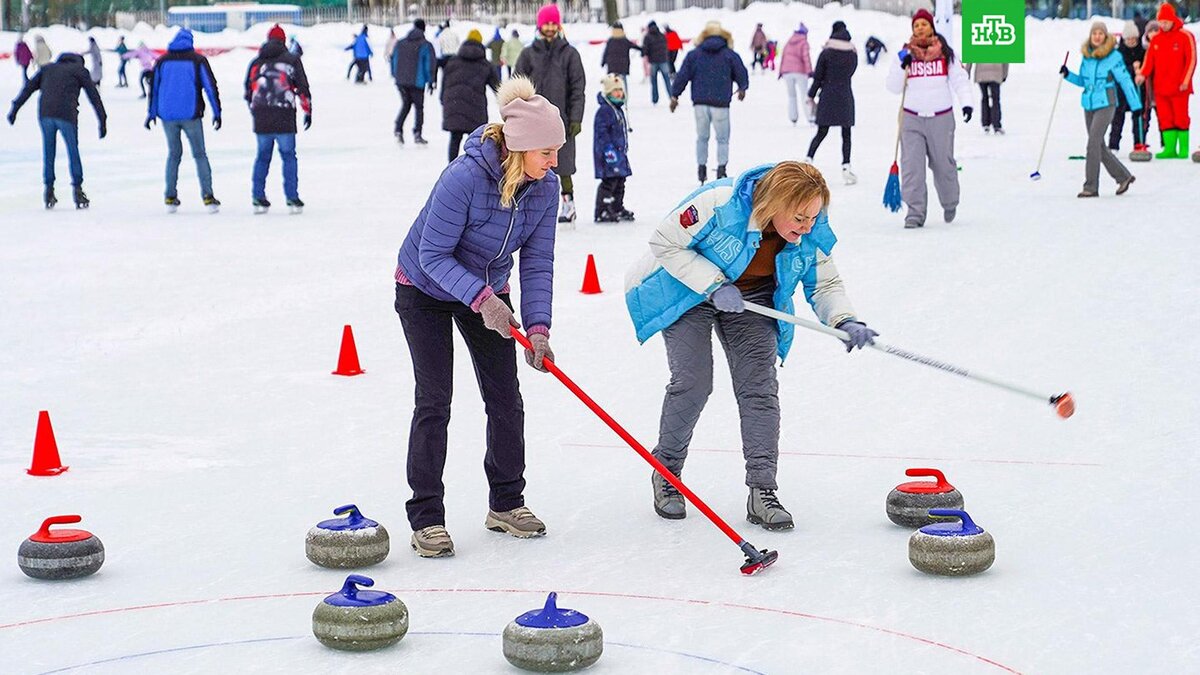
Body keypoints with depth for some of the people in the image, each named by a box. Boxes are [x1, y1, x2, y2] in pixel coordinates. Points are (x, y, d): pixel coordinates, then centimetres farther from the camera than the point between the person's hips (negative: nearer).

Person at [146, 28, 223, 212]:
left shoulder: (162, 61, 7)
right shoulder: (197, 60, -1)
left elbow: (154, 87, 11)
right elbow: (210, 86, -4)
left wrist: (151, 113, 20)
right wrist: (217, 112, 0)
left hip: (168, 115, 3)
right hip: (191, 114, -3)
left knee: (173, 154, 14)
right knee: (199, 154, 3)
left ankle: (170, 197, 10)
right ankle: (207, 196, -6)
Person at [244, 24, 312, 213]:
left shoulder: (256, 62, 10)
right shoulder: (292, 60, 3)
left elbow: (248, 90, 13)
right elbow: (302, 87, 0)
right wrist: (308, 111, 9)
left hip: (261, 118, 3)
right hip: (284, 117, -3)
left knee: (262, 156, 13)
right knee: (288, 156, 4)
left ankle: (258, 198, 12)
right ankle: (292, 198, 1)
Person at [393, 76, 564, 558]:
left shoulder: (546, 188, -16)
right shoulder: (465, 177, -34)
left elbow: (537, 262, -12)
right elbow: (433, 255, -29)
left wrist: (537, 328, -24)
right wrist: (481, 299, -39)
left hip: (488, 290, 5)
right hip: (425, 289, -5)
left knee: (505, 399, 4)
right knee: (434, 401, -9)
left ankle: (506, 504, 20)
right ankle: (426, 518, -2)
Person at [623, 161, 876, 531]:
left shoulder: (813, 235, -20)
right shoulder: (717, 205, -35)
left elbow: (825, 285, -7)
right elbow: (664, 242, -24)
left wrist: (847, 321, -27)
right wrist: (713, 284, -30)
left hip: (751, 299, 4)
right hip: (688, 291, -4)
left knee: (759, 387, -7)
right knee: (693, 382, -12)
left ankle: (763, 491, -5)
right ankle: (665, 473, 11)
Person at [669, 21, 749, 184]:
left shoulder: (694, 54, 4)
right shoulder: (730, 55, 0)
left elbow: (682, 75, 3)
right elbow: (741, 74, 8)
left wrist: (675, 95, 12)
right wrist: (742, 89, 29)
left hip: (700, 103, 2)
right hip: (720, 103, -2)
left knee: (702, 137, 14)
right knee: (722, 139, 6)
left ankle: (701, 167, 12)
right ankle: (721, 167, -4)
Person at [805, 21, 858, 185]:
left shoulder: (826, 53, -5)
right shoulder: (853, 54, 0)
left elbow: (818, 76, -3)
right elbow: (850, 72, 10)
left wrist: (812, 95, 7)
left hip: (827, 97, 0)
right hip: (846, 96, 0)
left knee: (821, 132, 8)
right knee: (846, 134, 6)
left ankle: (808, 159, -5)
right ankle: (846, 167, -1)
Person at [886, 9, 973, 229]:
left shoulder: (945, 52, 2)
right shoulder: (905, 54, 5)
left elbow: (959, 79, -1)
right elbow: (894, 87, 4)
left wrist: (966, 103, -16)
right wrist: (902, 67, -12)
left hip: (941, 118, -1)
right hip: (912, 119, 1)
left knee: (943, 164, 9)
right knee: (912, 166, -10)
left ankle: (949, 203, 34)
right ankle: (915, 212, -9)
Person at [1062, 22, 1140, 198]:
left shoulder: (1114, 56, -9)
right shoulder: (1086, 55, 8)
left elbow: (1125, 80, -6)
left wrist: (1135, 105, -5)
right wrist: (1068, 75, 1)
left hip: (1105, 105, -7)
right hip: (1089, 105, 7)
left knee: (1093, 143, -14)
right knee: (1099, 146, 11)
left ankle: (1091, 186, -9)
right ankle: (1123, 177, 26)